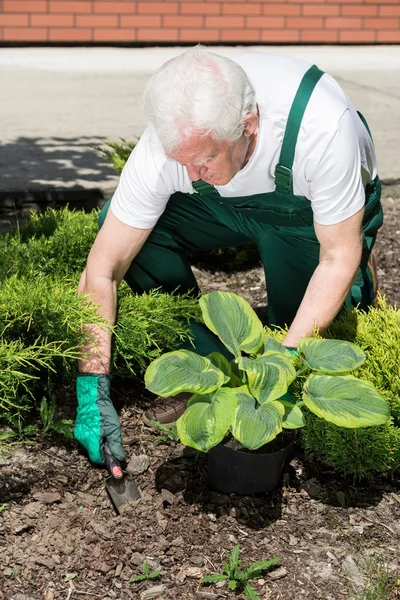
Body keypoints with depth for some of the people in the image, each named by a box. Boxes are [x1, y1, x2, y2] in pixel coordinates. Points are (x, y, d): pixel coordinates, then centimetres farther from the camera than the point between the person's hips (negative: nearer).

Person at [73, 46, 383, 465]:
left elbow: (338, 258, -28)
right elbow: (102, 270, -26)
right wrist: (93, 392, -31)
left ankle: (359, 289, 16)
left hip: (318, 213, -2)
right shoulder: (166, 143, -32)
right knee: (118, 221, -21)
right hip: (230, 203, 3)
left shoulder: (323, 128, -41)